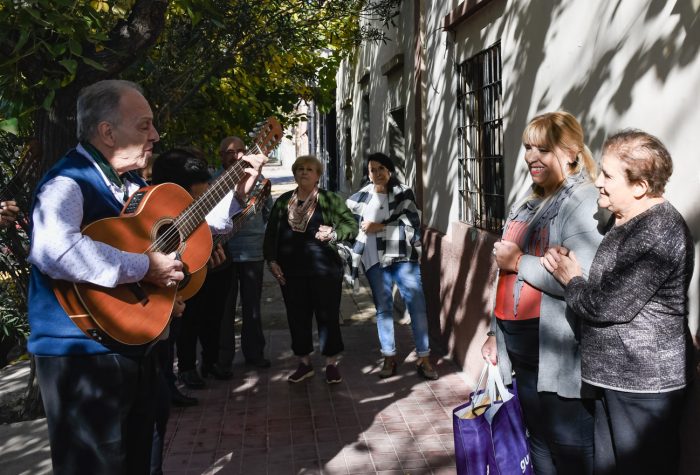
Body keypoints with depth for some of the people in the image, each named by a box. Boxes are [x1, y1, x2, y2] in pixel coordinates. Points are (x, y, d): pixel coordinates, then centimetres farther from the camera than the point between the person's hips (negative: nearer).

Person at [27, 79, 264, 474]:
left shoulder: (134, 184, 11)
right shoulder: (68, 182, -19)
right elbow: (53, 250, -41)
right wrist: (144, 267, -32)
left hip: (134, 347, 9)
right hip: (82, 356, -9)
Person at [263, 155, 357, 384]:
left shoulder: (329, 199, -1)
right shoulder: (283, 201, 8)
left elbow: (352, 225, -2)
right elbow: (271, 233, 12)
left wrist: (334, 233, -20)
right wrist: (271, 260, 3)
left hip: (324, 270, -3)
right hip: (291, 272, 3)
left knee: (327, 316, 3)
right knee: (297, 317, 9)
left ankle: (331, 363, 18)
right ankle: (304, 363, 24)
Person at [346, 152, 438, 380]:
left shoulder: (404, 193, 1)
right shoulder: (361, 197, 7)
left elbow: (411, 224, -8)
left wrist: (380, 227, -13)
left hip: (404, 257, -2)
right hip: (375, 260, 2)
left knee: (417, 305, -5)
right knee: (383, 308, 8)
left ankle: (424, 359, 2)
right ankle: (389, 358, 18)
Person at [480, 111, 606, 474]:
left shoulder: (584, 202, -13)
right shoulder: (526, 206, 14)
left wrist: (519, 261, -18)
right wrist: (496, 332, 18)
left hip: (560, 353, -8)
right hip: (520, 344, 9)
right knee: (538, 443, 20)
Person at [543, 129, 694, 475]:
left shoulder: (658, 231, -22)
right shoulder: (629, 223, 12)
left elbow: (611, 305, -25)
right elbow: (606, 288, 15)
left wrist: (572, 280, -7)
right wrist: (567, 266, -2)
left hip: (643, 383, -10)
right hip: (616, 376, 10)